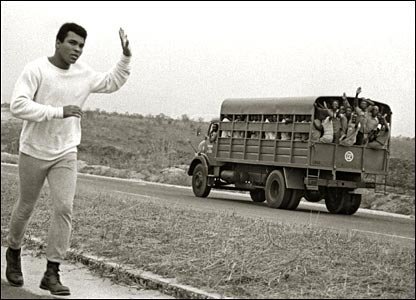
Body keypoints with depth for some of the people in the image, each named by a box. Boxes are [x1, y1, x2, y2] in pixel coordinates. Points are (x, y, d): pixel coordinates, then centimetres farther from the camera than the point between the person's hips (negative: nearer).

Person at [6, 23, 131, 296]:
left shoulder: (83, 73, 0)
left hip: (66, 154, 3)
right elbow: (18, 105, -25)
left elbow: (112, 82, 18)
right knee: (26, 207, 13)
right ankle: (14, 252, 40)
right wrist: (59, 112, -30)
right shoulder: (36, 70, -14)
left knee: (64, 209, -11)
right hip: (34, 152, -3)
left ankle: (52, 273, -5)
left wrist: (126, 57, 4)